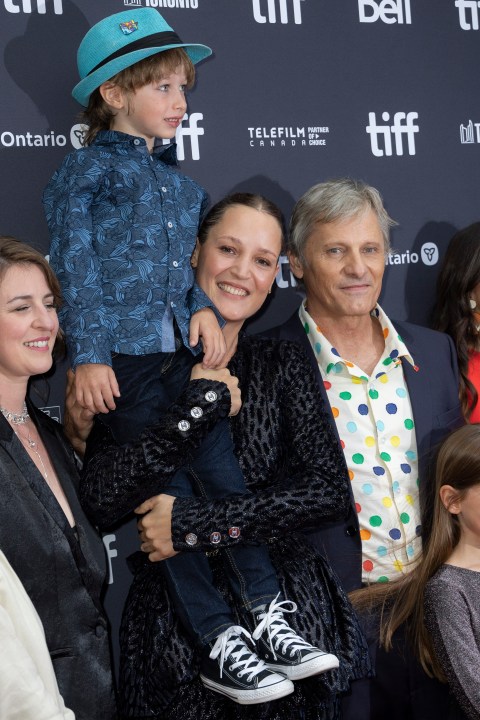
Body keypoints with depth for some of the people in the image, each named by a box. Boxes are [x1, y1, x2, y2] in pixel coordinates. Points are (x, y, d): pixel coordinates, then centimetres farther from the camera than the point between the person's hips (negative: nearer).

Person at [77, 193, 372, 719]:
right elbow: (99, 502, -15)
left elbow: (330, 490, -11)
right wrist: (202, 397, -19)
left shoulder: (282, 365, 2)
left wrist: (192, 524, -17)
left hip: (287, 615, 1)